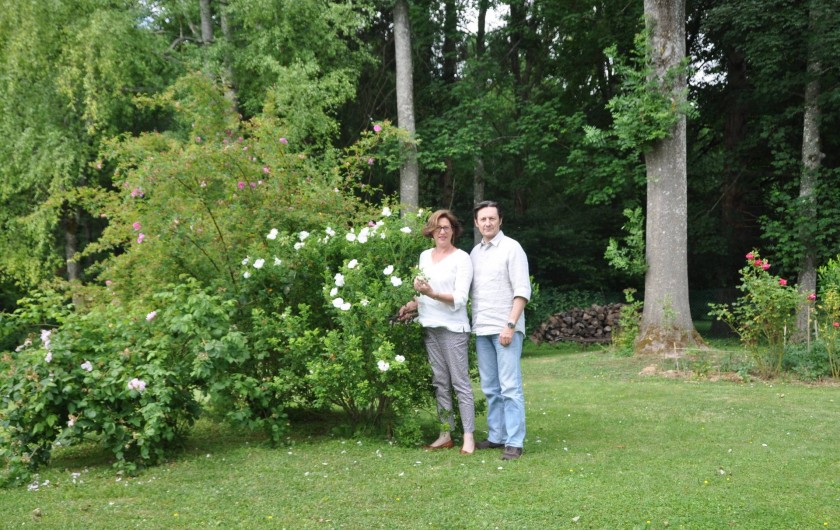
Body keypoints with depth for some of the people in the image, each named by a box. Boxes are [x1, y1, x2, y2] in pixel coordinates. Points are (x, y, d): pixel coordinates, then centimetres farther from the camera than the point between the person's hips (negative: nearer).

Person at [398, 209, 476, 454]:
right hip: (430, 326, 6)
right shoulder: (425, 256, 13)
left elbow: (459, 299, -13)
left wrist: (432, 294, -25)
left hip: (453, 328, -6)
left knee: (460, 383, -6)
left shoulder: (461, 258, -6)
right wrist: (413, 305, 3)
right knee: (440, 382, 8)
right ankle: (446, 434, 14)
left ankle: (468, 437, -4)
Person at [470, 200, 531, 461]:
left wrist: (510, 325, -16)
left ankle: (514, 442, -5)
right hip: (481, 329, 6)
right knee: (490, 388, 10)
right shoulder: (475, 252, 14)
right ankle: (496, 435, 17)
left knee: (510, 387, -7)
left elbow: (522, 291, -9)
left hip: (505, 328, -6)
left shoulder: (511, 248, -4)